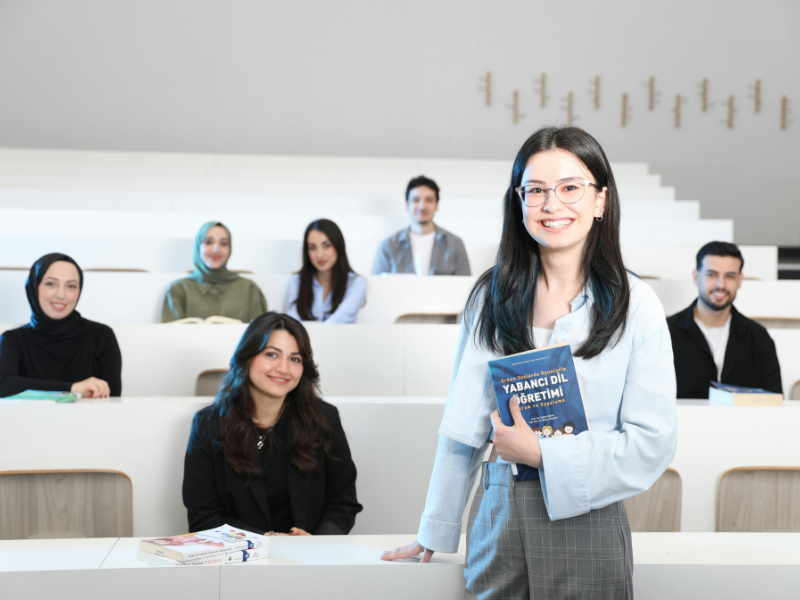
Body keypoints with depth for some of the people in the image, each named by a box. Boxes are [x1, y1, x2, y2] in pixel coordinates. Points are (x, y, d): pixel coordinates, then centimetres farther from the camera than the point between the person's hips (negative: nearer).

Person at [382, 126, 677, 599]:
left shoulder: (634, 304, -3)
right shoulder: (492, 296, 4)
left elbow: (653, 443, -7)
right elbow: (464, 427, 7)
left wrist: (543, 453, -14)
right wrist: (435, 531, 8)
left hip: (588, 521, -2)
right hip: (500, 520, 2)